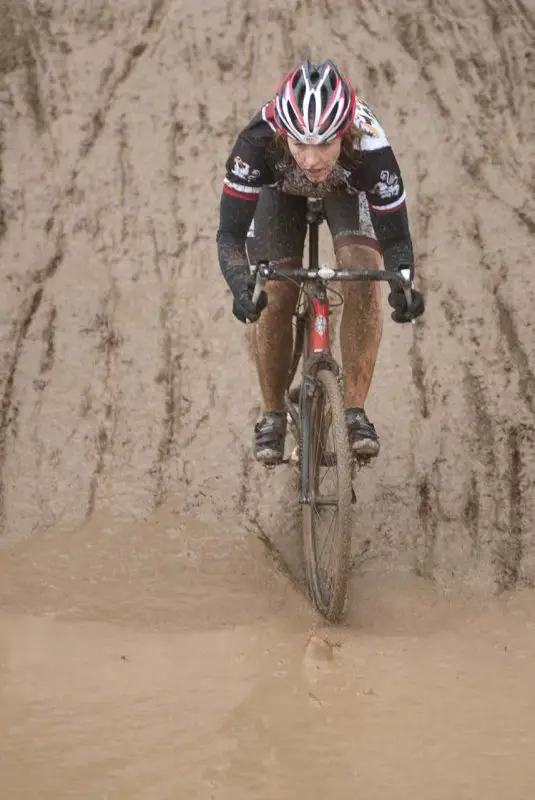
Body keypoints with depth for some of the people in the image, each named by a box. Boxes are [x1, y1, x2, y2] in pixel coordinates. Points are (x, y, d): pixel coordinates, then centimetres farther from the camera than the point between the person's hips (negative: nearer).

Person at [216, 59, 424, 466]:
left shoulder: (370, 148, -42)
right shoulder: (257, 142, -43)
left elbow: (395, 237, -33)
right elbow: (230, 233, -39)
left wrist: (402, 284, -53)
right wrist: (241, 287, -58)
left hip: (348, 187, 0)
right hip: (279, 188, 0)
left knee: (364, 278, -22)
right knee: (275, 298, -12)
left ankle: (355, 411, -9)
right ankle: (273, 416, 9)